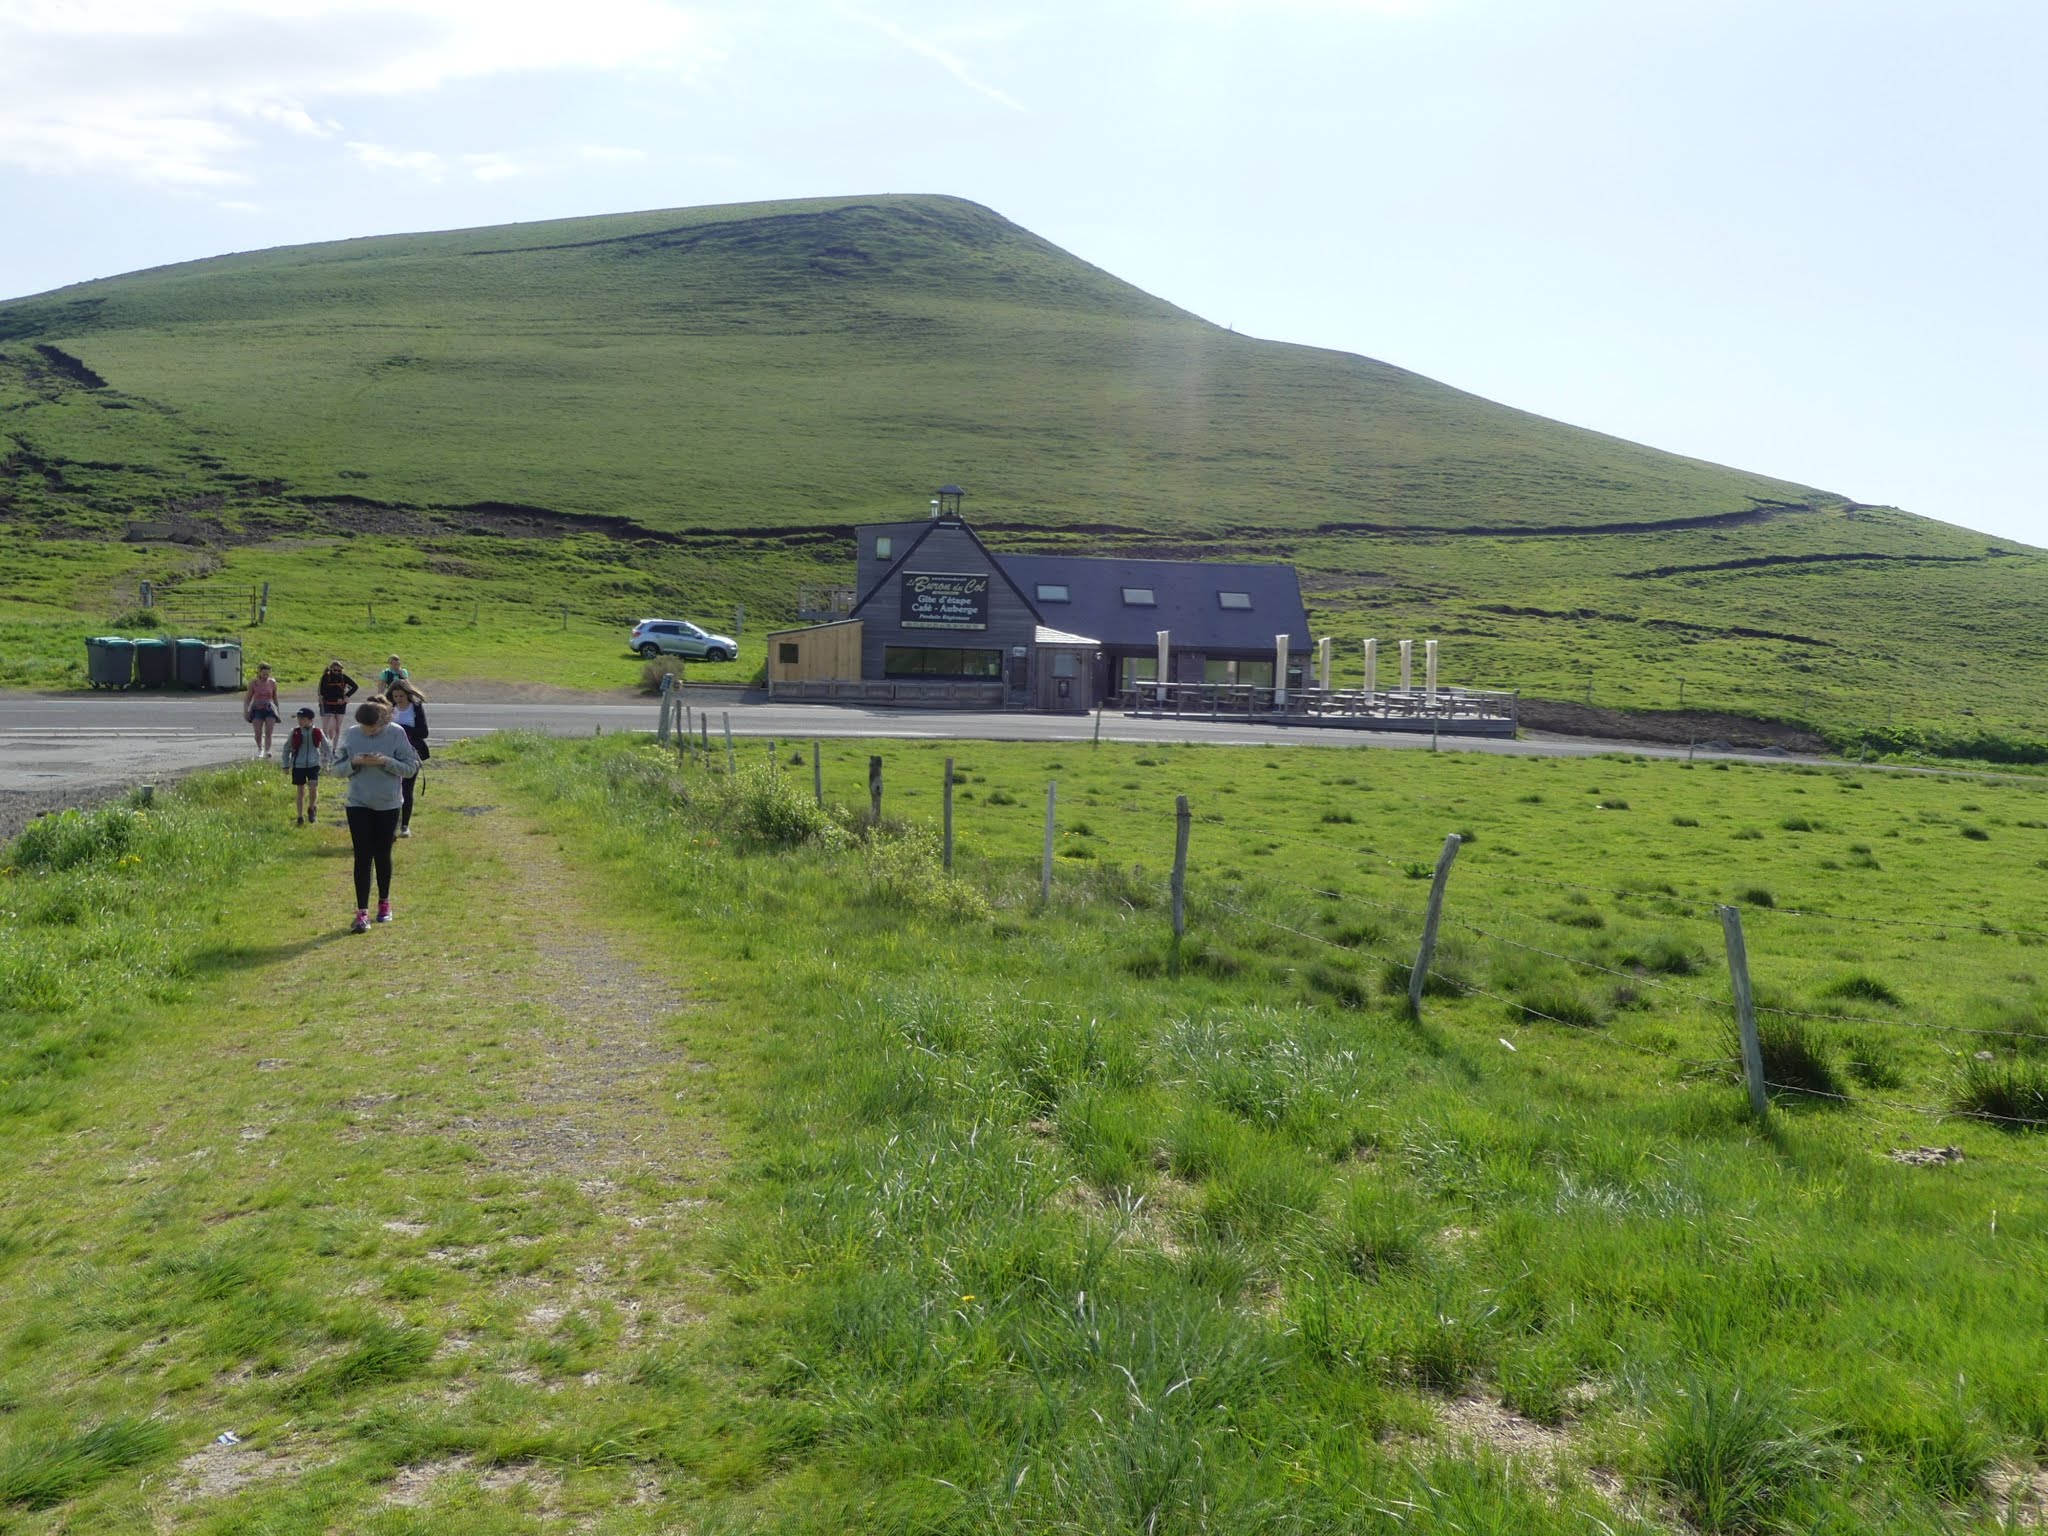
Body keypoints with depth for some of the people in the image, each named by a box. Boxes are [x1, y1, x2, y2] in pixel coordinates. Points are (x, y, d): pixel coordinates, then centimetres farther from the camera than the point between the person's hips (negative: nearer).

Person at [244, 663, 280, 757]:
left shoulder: (272, 683, 5)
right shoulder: (253, 684, 1)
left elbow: (275, 698, 16)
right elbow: (248, 699, 7)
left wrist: (277, 710, 19)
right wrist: (245, 711, -3)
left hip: (269, 709, 1)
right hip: (257, 709, -1)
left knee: (268, 732, -12)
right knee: (258, 733, -4)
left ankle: (267, 751, -14)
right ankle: (260, 748, 21)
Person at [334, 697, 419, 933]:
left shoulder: (396, 733, -9)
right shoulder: (350, 734, -4)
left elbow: (411, 767, -8)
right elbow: (338, 767, 2)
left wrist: (386, 761, -22)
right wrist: (354, 763, -18)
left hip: (388, 805, 0)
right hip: (358, 804, 0)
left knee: (382, 855, 12)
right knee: (362, 857, -5)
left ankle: (384, 902, 31)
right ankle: (362, 913, -5)